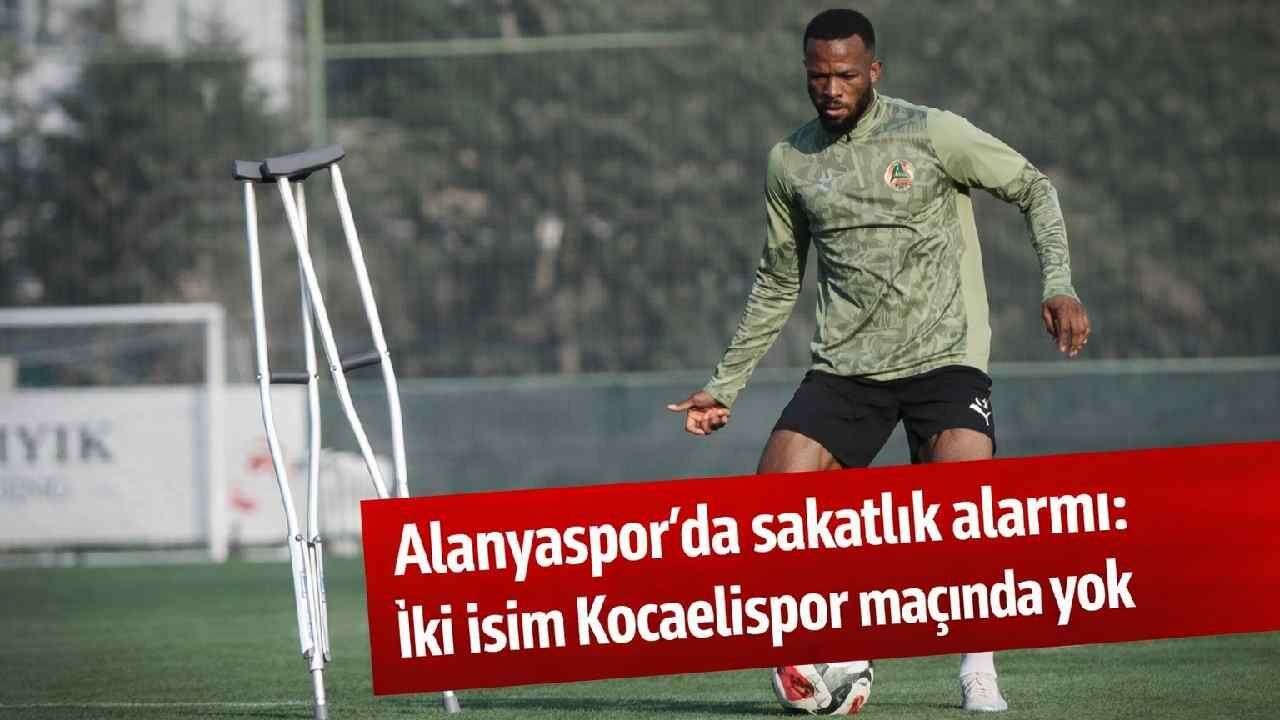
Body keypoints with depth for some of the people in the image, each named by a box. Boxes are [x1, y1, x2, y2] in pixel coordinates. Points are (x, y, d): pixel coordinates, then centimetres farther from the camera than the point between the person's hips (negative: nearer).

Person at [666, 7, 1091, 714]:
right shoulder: (790, 161, 7)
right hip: (845, 364, 3)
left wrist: (1058, 285, -11)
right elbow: (777, 283, 18)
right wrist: (724, 385, 16)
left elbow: (1034, 189, 4)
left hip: (944, 356, -3)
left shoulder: (932, 134, -5)